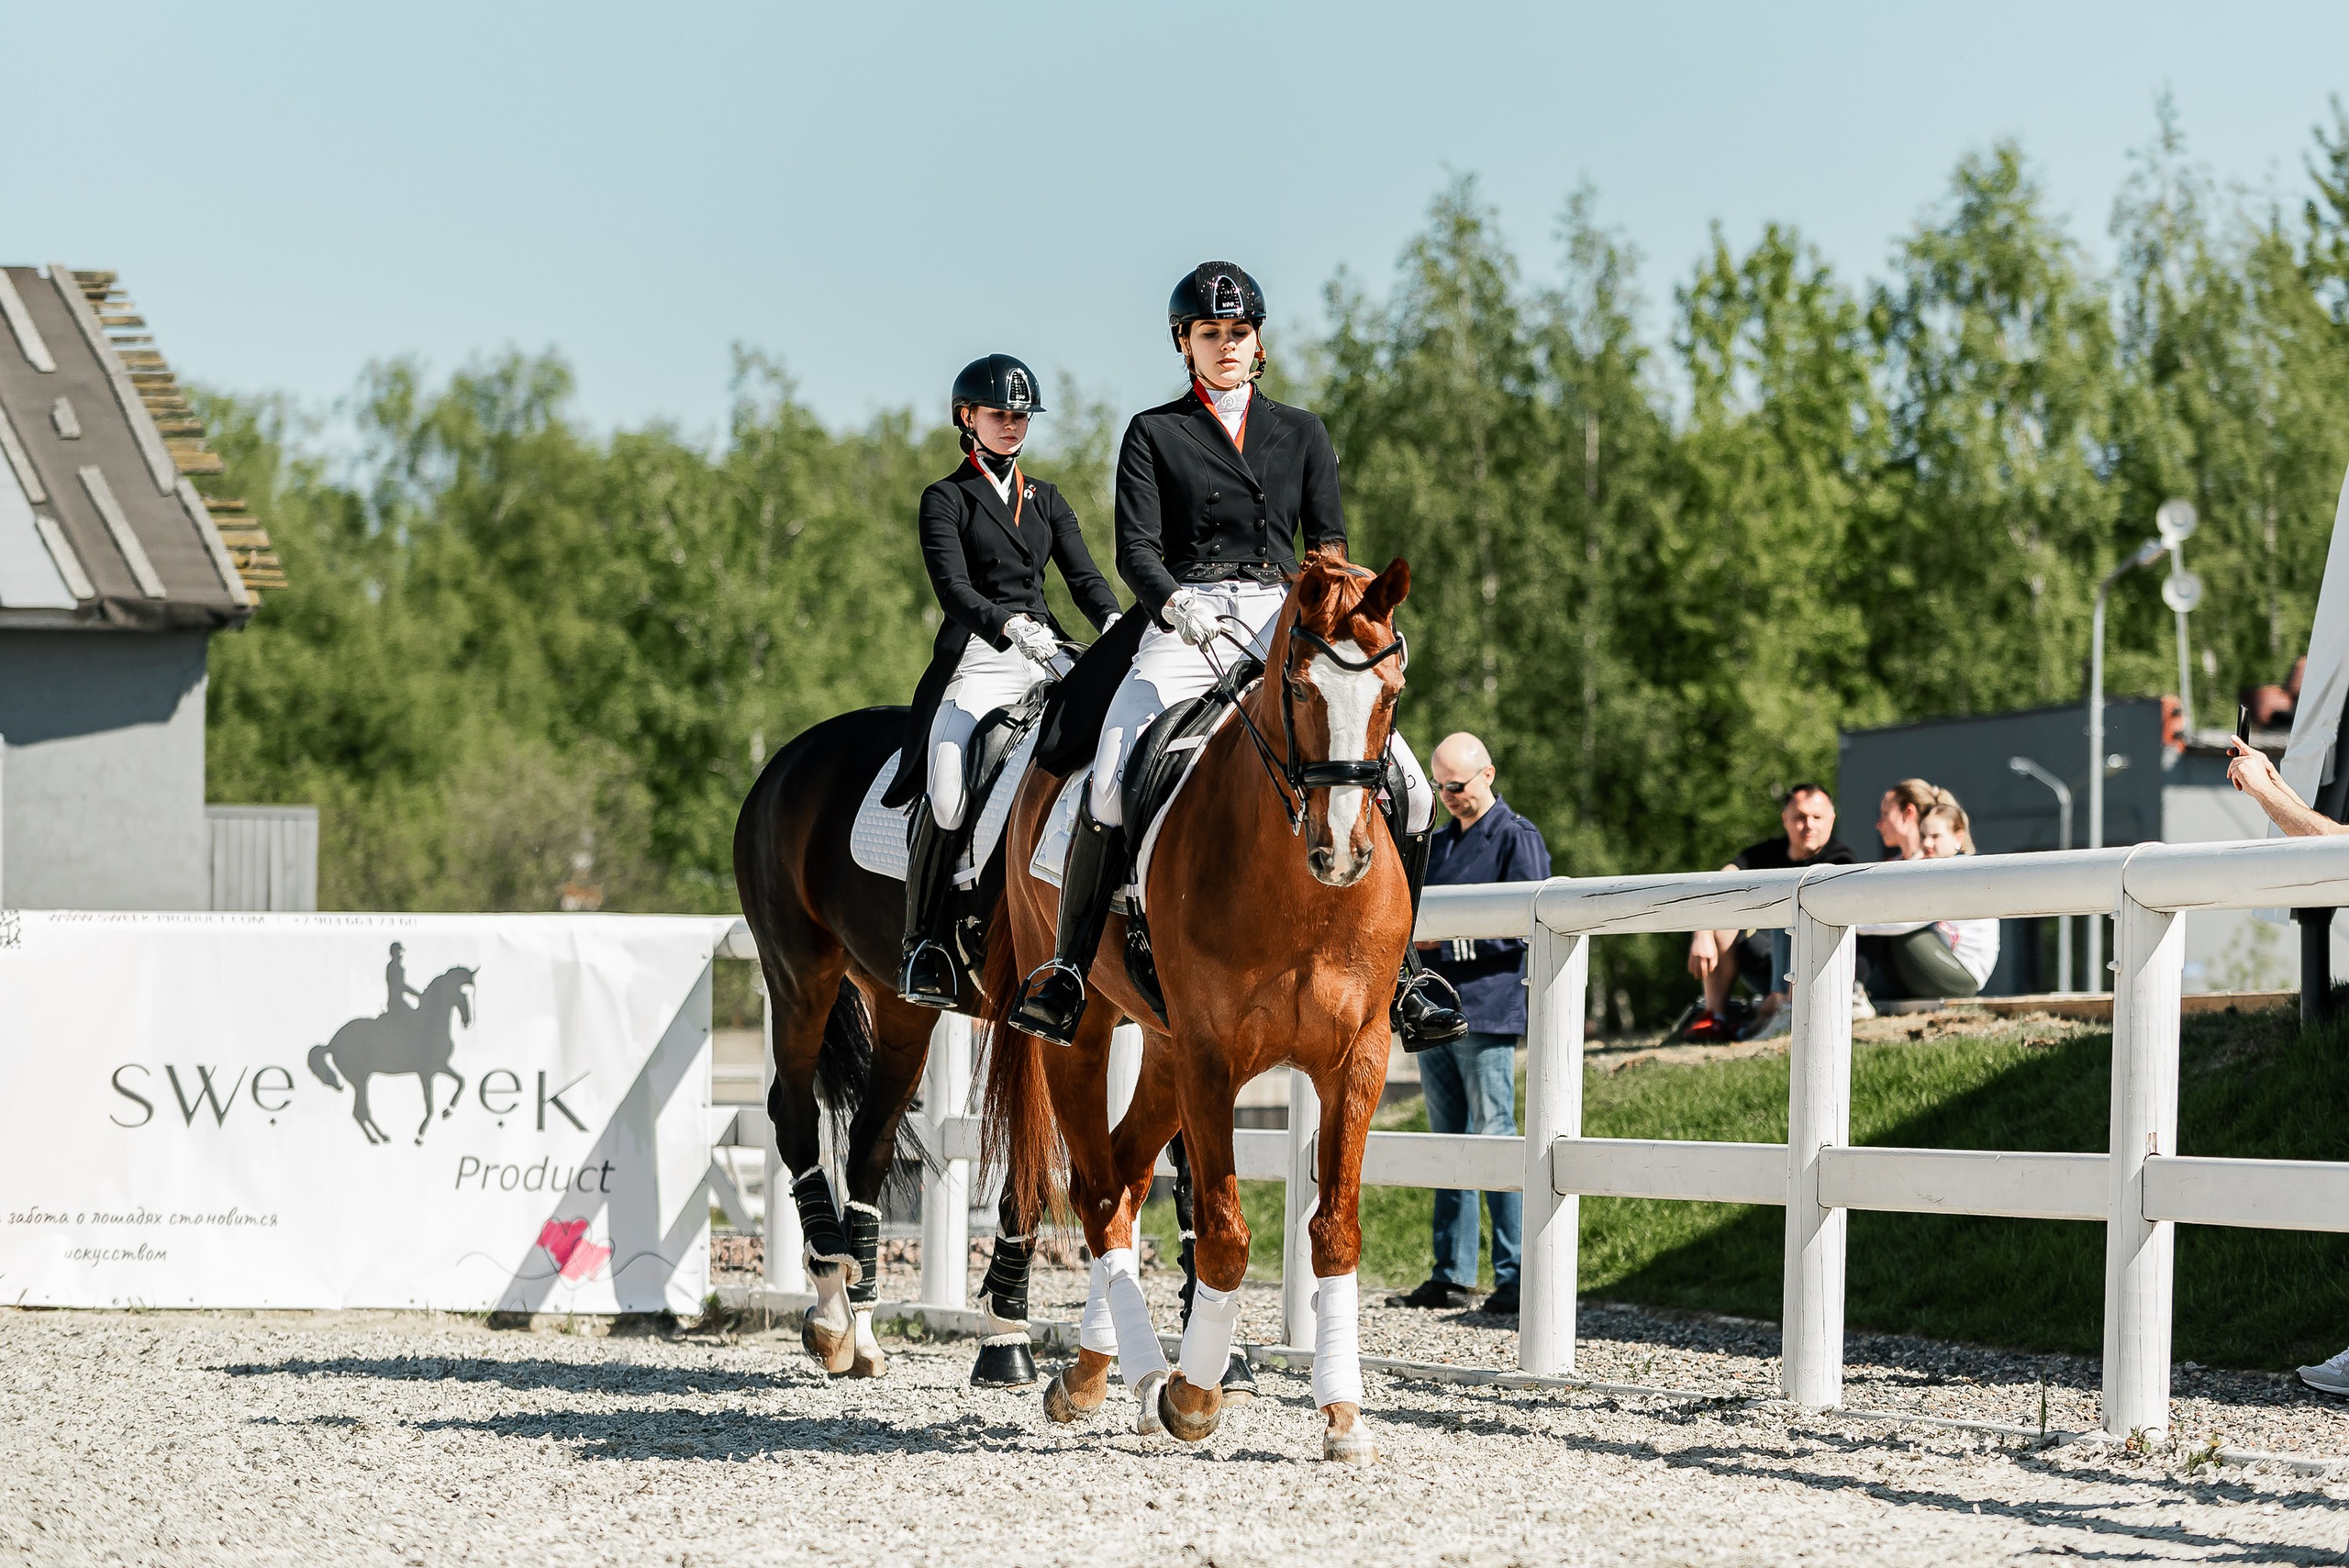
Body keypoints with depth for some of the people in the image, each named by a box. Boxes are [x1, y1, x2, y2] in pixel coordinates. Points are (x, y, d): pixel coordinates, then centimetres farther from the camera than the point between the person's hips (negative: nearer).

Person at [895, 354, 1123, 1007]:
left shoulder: (1047, 501, 22)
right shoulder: (945, 500, 7)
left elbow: (1084, 577, 12)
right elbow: (953, 587, -8)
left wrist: (1115, 624, -10)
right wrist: (1011, 627, -26)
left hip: (1047, 657, 5)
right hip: (977, 659, -4)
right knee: (949, 791, -27)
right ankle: (922, 943, -15)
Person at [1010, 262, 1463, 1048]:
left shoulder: (1301, 434, 18)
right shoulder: (1153, 433, 10)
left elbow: (1329, 544, 11)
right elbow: (1136, 549, 0)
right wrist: (1175, 604, -22)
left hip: (1285, 625, 3)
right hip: (1186, 629, -3)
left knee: (1410, 791, -12)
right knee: (1110, 788, -28)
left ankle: (1396, 968, 2)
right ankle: (1067, 966, -17)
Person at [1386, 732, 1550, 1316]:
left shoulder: (1517, 838, -3)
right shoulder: (1439, 844, 21)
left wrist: (1450, 931, -17)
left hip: (1487, 1010, -8)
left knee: (1495, 1140, -9)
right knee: (1448, 1143, 9)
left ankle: (1514, 1278, -8)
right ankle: (1451, 1276, 12)